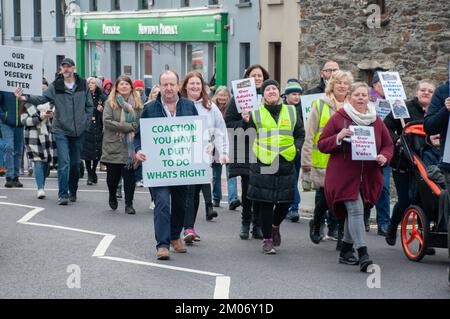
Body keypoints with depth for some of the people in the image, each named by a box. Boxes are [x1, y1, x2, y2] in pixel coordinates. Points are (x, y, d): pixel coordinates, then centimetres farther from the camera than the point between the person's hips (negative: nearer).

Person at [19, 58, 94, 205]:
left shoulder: (83, 85, 4)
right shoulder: (56, 86, -3)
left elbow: (89, 106, 11)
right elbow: (42, 98, -13)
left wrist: (85, 121, 1)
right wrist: (27, 98, -30)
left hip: (78, 131, 3)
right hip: (61, 130, -3)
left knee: (75, 163, 12)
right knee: (64, 162, -13)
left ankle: (73, 192, 27)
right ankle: (63, 194, -12)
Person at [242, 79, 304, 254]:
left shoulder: (291, 112, 12)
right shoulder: (256, 114, 4)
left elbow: (300, 134, 20)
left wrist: (296, 148, 3)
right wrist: (245, 122, -18)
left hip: (286, 164, 3)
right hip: (263, 164, -2)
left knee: (285, 201, 4)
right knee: (265, 202, 0)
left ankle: (275, 226, 35)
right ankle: (267, 239, 10)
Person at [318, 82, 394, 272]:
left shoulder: (376, 121, 11)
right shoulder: (338, 118, 0)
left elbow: (388, 145, 17)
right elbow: (322, 144, 1)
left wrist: (384, 157, -5)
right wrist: (338, 137, -18)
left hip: (368, 177, 5)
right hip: (344, 176, -5)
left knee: (354, 213, 13)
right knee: (355, 210, -17)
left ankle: (346, 250, 28)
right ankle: (363, 255, -23)